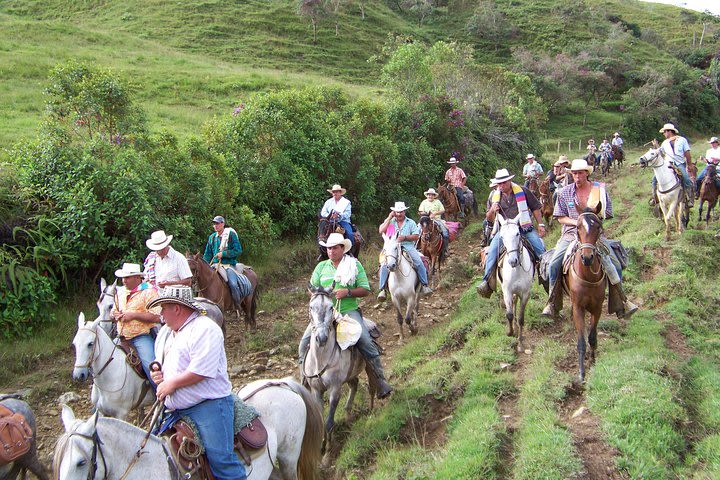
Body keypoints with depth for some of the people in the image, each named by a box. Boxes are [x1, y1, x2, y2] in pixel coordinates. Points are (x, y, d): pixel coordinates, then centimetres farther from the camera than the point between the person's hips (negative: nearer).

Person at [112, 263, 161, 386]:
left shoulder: (148, 291, -8)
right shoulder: (120, 291, 15)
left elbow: (156, 317, -16)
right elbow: (113, 311, 28)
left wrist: (133, 315, -19)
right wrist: (115, 315, 3)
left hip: (142, 337, -7)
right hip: (122, 337, 7)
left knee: (150, 366, -21)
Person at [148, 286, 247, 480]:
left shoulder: (204, 328, -11)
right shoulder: (169, 334, 20)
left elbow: (201, 371, -21)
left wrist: (171, 383, -11)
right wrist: (159, 374, 10)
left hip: (209, 406, -10)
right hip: (178, 411, 10)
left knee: (220, 460, -14)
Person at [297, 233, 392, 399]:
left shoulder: (355, 265, 4)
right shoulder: (321, 266, 12)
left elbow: (365, 290, 0)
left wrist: (347, 292, -16)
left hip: (349, 311, -2)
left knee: (366, 342, -21)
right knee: (305, 342, -13)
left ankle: (381, 382, -10)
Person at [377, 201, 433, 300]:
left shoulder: (411, 222, 12)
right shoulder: (390, 221, 13)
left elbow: (416, 236, 5)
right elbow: (381, 231, -3)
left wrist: (405, 237, -12)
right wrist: (389, 218, -2)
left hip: (408, 247, 0)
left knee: (419, 263, -22)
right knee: (384, 265, -23)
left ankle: (424, 285, -10)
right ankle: (382, 289, -17)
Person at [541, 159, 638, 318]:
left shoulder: (599, 189, 2)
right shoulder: (565, 192, 3)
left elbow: (607, 214, 7)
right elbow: (560, 217, 4)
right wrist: (576, 222, -13)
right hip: (571, 233, 0)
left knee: (615, 265, -11)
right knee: (554, 264, -19)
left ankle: (622, 301, 7)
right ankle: (552, 303, -7)